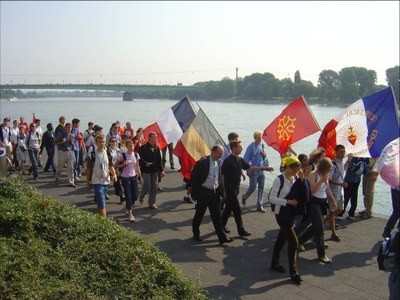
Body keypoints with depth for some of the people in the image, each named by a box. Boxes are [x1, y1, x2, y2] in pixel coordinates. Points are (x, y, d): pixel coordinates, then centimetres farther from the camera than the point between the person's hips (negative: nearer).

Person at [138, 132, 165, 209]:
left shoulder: (157, 148, 9)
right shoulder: (143, 147, -8)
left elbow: (159, 160, 12)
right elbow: (140, 158, -11)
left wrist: (161, 170, 9)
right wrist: (145, 163, -26)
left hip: (154, 170, 5)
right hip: (146, 170, -5)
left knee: (154, 187, 5)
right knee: (147, 186, -4)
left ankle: (152, 203, 13)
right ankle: (141, 196, 26)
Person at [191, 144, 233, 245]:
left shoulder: (218, 163, 5)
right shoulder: (202, 162, -14)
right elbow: (193, 178, -11)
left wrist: (220, 191, 8)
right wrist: (195, 193, -11)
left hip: (214, 192, 5)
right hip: (203, 192, -5)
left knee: (216, 216, 5)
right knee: (199, 214, 10)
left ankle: (222, 237, 7)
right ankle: (196, 233, 29)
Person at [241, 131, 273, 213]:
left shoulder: (262, 145, 8)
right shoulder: (251, 147, -10)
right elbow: (246, 159, -9)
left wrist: (264, 155, -5)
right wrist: (248, 170, -11)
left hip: (261, 170, 5)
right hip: (253, 171, -5)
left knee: (261, 188, 4)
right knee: (253, 187, -1)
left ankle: (259, 206, 11)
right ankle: (244, 197, 27)